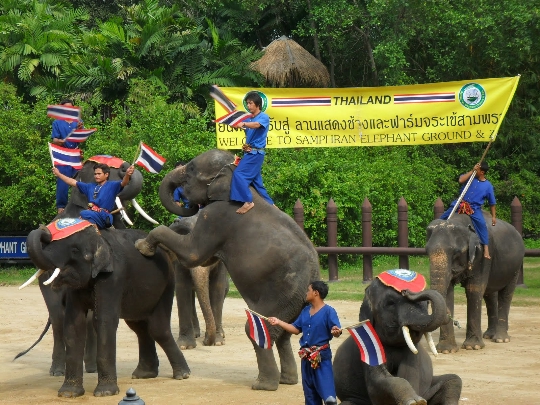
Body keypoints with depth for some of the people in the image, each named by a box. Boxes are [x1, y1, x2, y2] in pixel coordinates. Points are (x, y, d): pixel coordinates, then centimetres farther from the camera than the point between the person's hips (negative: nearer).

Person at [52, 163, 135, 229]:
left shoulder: (112, 186, 11)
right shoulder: (90, 187, 29)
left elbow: (123, 183, -9)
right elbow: (73, 182, 35)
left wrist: (127, 175, -32)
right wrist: (58, 174, 36)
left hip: (103, 216, -5)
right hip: (91, 213, 5)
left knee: (84, 214, -33)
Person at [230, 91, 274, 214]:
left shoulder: (264, 117, -7)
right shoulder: (248, 119, 16)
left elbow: (256, 125, -28)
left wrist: (243, 124, -48)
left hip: (256, 153, -9)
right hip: (250, 152, 9)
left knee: (239, 174, -20)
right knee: (256, 180, 12)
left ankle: (248, 201, -20)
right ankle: (270, 204, 21)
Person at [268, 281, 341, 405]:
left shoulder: (328, 311, -12)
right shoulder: (305, 310, 11)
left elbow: (337, 333, -18)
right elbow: (296, 329, 17)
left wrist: (336, 331, -41)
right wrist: (278, 322, 13)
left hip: (322, 356, -8)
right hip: (306, 356, 8)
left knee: (327, 392, -14)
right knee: (309, 390, 13)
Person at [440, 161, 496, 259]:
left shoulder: (488, 186, 2)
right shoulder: (470, 176, 5)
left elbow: (492, 203, 9)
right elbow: (461, 180, -17)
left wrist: (493, 216, 7)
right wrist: (472, 171, -17)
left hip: (474, 209, -3)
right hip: (461, 204, 3)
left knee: (481, 224, -25)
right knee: (444, 217, -2)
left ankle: (486, 250, -27)